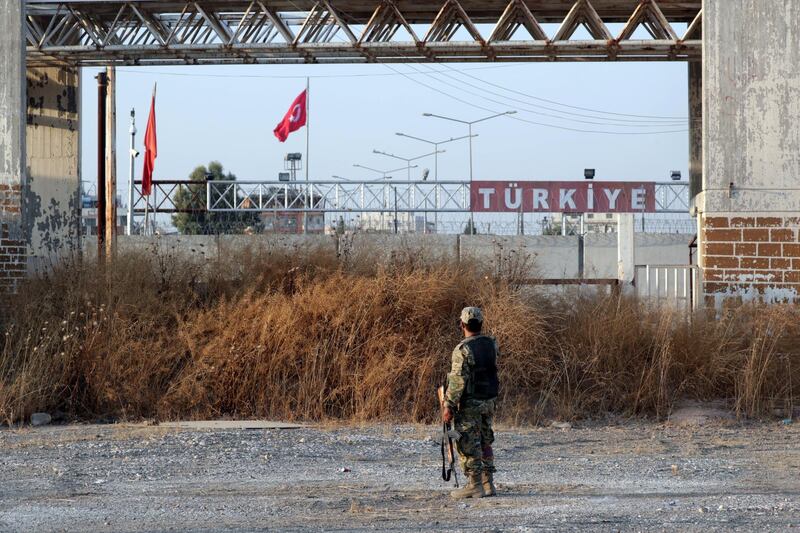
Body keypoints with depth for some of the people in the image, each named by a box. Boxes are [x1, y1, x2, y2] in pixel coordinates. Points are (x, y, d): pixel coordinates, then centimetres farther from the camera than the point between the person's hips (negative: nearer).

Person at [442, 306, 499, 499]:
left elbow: (457, 381, -20)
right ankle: (488, 483, 17)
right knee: (485, 443, 15)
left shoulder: (463, 349, -18)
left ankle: (475, 485, 0)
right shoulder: (492, 344, 3)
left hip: (469, 404, -7)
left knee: (468, 445, -1)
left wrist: (449, 405, -16)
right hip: (488, 402, 7)